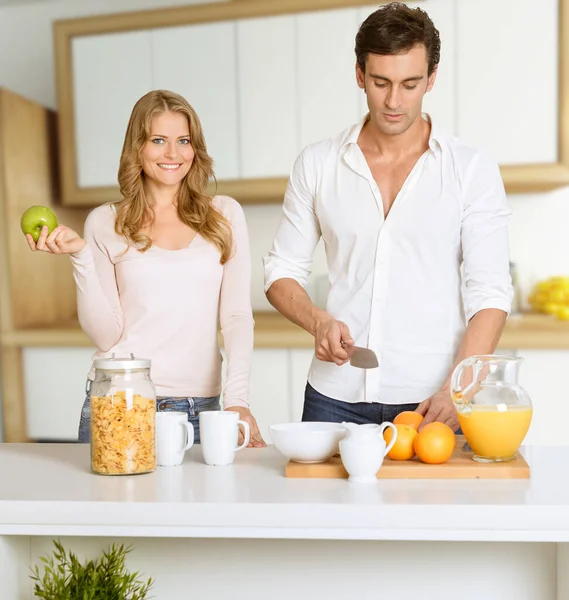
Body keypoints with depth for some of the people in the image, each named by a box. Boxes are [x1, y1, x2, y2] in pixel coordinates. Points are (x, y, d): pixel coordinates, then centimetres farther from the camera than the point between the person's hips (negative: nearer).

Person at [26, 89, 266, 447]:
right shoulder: (105, 222, 3)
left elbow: (237, 315, 0)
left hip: (200, 406, 1)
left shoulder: (224, 215, 5)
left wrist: (237, 398, -12)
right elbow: (105, 334, -2)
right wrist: (81, 255, -12)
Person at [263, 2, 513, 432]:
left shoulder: (473, 170, -2)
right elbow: (282, 271, 9)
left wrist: (455, 392, -20)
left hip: (431, 401, -1)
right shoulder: (317, 165, 4)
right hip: (335, 397, 2)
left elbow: (490, 295, -6)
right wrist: (318, 321, -11)